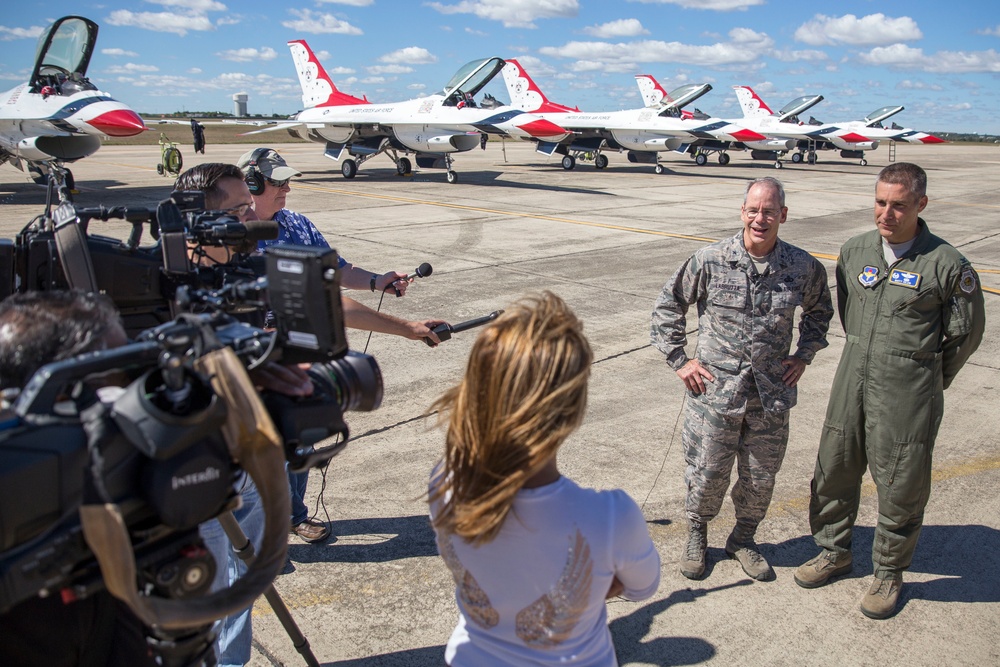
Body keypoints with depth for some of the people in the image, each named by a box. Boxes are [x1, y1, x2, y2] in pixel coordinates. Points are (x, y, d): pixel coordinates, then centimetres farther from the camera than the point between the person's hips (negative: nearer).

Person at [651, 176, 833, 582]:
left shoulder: (804, 268, -3)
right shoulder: (710, 261, -10)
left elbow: (820, 310, 19)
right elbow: (668, 306, 2)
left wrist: (804, 355, 9)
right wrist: (679, 360, -2)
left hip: (772, 394, 2)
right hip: (714, 391, -2)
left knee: (760, 478, 14)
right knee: (706, 474, 9)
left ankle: (743, 539, 39)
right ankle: (696, 535, 36)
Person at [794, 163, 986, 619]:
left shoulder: (946, 264, -12)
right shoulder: (854, 251, 1)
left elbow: (966, 333, 1)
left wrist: (925, 381, 9)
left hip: (907, 394, -4)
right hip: (853, 380, 4)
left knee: (900, 488, 6)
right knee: (833, 470, 14)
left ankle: (889, 572, 29)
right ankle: (834, 551, 36)